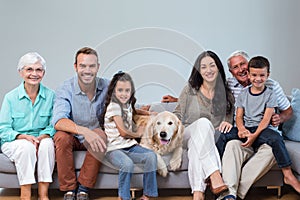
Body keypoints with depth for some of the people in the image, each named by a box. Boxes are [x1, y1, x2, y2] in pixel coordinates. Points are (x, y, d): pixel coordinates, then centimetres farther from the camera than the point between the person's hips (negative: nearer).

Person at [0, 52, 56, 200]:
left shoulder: (50, 95, 1)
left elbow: (53, 125, -3)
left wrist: (41, 137, -23)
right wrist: (24, 137, -22)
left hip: (41, 140, 1)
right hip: (14, 142, -1)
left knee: (47, 144, -32)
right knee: (27, 147, -34)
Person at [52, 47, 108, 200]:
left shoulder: (107, 86, -8)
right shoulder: (66, 89, -16)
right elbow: (58, 121, -32)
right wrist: (83, 130, -48)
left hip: (92, 138, 2)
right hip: (73, 137, -1)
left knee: (101, 135, -31)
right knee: (61, 136, -33)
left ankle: (83, 188, -17)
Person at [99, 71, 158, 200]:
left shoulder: (128, 105, 14)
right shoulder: (113, 106, -10)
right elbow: (123, 132, -12)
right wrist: (138, 134, 5)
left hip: (129, 145, 7)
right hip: (114, 148, -7)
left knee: (151, 156, -18)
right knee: (127, 164, -36)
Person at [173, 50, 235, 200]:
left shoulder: (226, 94, 10)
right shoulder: (190, 90, 6)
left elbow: (229, 120, 15)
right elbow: (177, 115, 8)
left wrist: (227, 123, -9)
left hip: (212, 138, 1)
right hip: (187, 134, -1)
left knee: (196, 147, -38)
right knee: (203, 123, -38)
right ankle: (214, 175, -50)